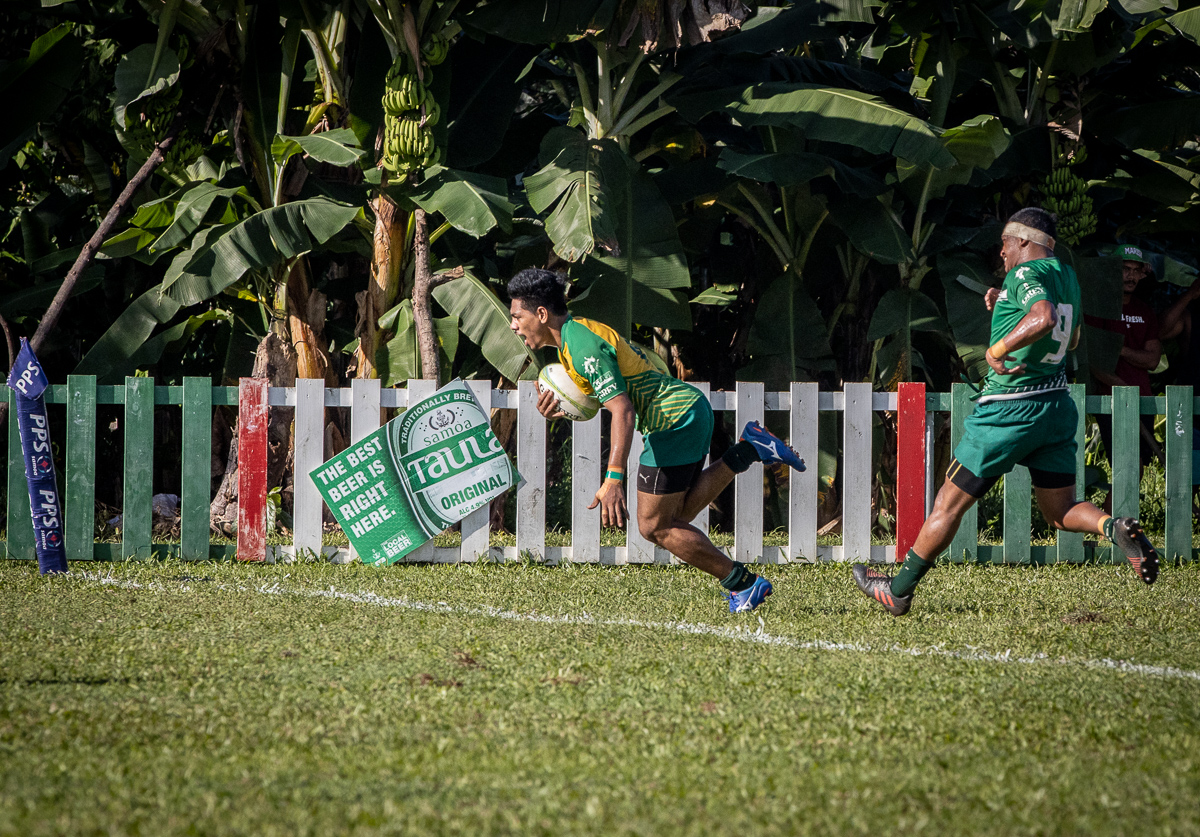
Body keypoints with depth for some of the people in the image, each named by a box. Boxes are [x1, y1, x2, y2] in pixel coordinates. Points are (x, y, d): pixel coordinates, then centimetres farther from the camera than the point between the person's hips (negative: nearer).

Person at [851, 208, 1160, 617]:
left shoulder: (1025, 274, -14)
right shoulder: (1066, 276, 11)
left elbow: (1043, 318, -35)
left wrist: (996, 350, -23)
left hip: (1009, 409, -7)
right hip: (1057, 406, 7)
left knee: (949, 503, 4)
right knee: (1061, 512, 12)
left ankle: (898, 591, 13)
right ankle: (1115, 528, -19)